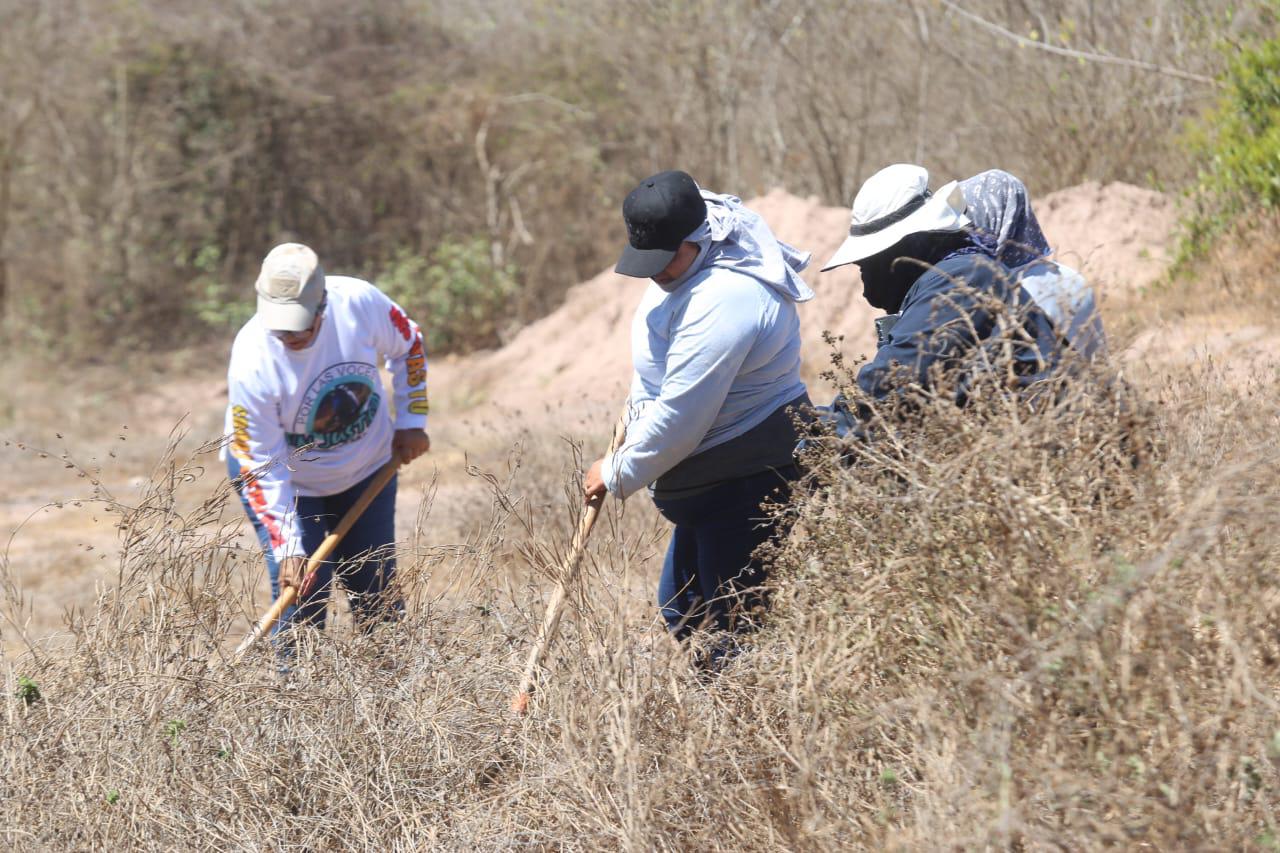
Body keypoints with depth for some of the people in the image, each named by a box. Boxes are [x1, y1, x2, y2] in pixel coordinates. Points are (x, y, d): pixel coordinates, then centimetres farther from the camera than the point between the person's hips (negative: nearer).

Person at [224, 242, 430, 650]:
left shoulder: (358, 302, -26)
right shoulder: (252, 363, -33)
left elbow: (409, 345, -2)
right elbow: (260, 467, -25)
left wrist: (411, 420, -1)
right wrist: (287, 547, -27)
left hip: (367, 469, 3)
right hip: (291, 483, -3)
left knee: (378, 594, 7)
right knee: (302, 605, -12)